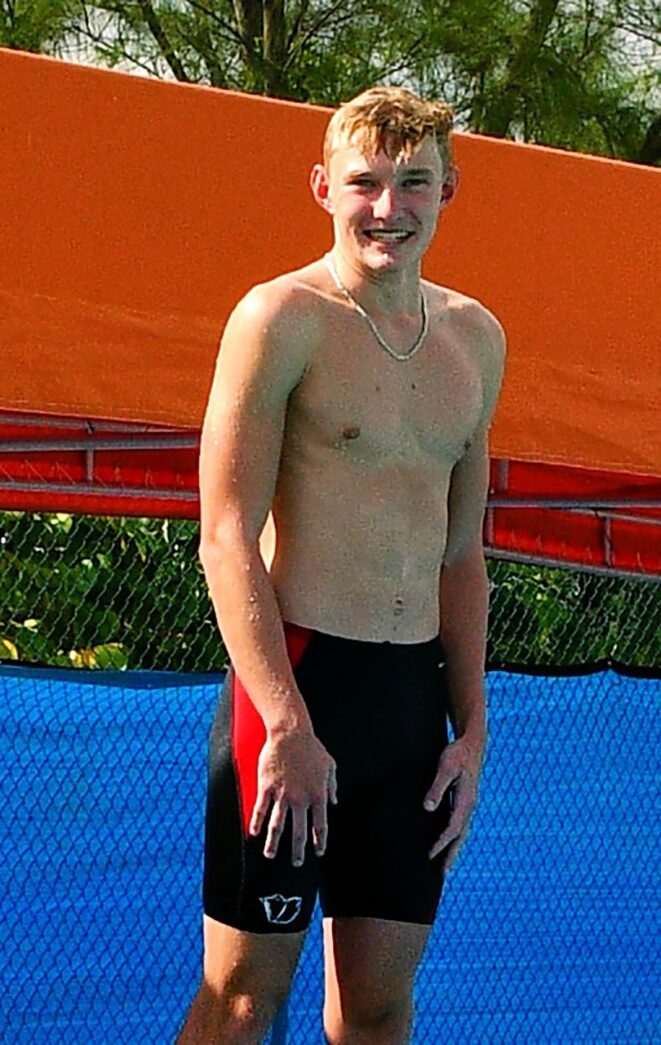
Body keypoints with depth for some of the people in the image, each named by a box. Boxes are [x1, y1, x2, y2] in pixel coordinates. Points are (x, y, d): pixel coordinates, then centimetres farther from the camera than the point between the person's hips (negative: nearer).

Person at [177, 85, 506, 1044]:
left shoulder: (476, 338, 13)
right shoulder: (282, 319, -6)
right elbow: (227, 540, -10)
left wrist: (472, 729, 13)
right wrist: (288, 727, -17)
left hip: (416, 693, 6)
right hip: (299, 676, -6)